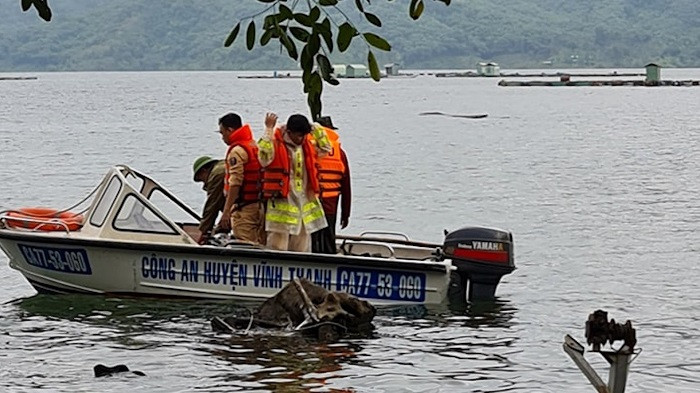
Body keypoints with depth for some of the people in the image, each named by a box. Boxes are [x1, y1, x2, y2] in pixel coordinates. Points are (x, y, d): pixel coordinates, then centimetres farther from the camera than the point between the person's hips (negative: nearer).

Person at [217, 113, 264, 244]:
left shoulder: (237, 151, -12)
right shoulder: (255, 146, 15)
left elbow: (235, 183, -19)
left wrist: (226, 211, -19)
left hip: (243, 207, -9)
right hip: (258, 204, 9)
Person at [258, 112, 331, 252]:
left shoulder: (308, 146, 12)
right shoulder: (276, 145, -10)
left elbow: (326, 148, 25)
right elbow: (264, 156, -28)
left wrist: (317, 129, 11)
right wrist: (269, 129, -24)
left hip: (304, 206, 7)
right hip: (281, 205, -7)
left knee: (302, 250, 14)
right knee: (277, 248, -9)